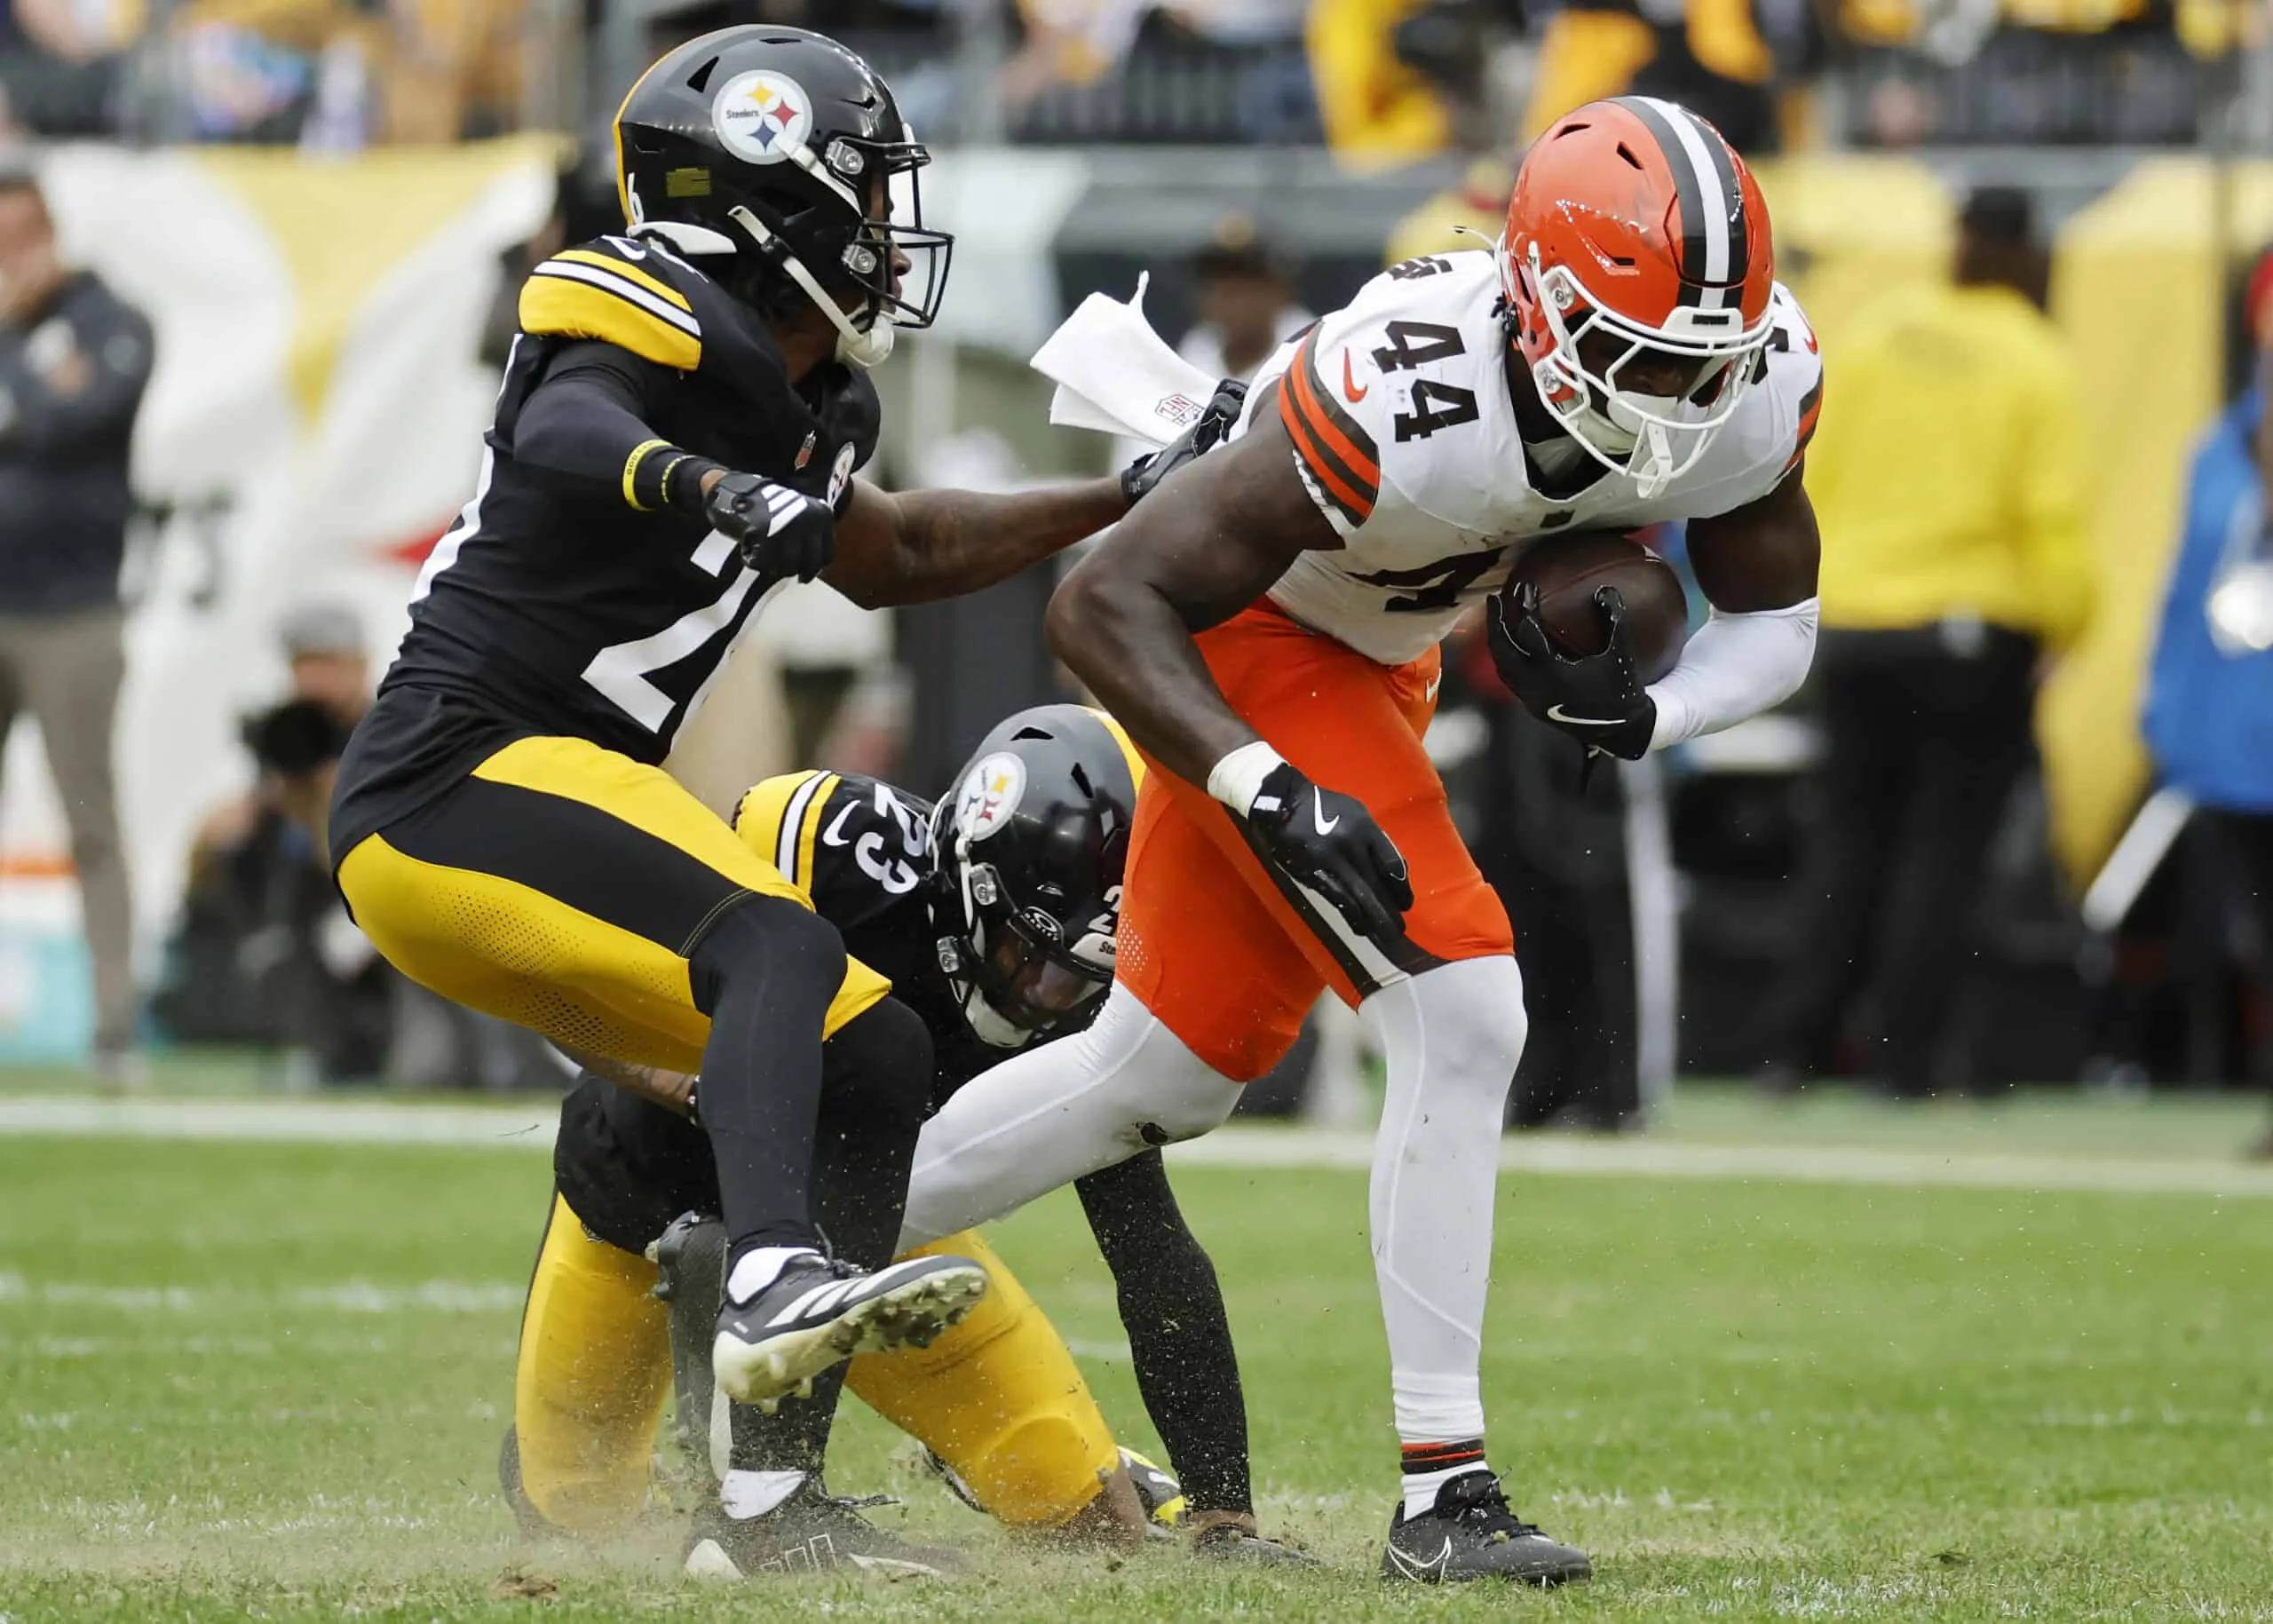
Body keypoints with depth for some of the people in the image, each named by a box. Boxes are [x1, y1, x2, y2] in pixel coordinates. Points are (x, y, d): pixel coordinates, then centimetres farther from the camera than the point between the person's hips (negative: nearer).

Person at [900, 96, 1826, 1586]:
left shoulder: (1754, 384, -22)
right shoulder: (1402, 401, -39)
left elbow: (1775, 623, -5)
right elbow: (1106, 607, -33)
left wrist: (1642, 715, -25)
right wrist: (1268, 792, -44)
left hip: (1373, 658, 8)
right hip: (1249, 634, -8)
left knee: (1165, 1070, 17)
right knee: (1460, 1016, -19)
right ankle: (1443, 1490, -12)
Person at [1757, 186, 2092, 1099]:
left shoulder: (1875, 337, 3)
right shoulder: (2037, 365, -7)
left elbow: (1813, 475, 6)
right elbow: (2053, 518, -13)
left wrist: (1804, 590, 17)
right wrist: (2064, 623, 0)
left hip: (1853, 623, 4)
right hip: (1974, 630, -4)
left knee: (1848, 834, 12)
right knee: (1944, 842, 3)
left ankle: (1795, 1046, 7)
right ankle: (1910, 1053, 0)